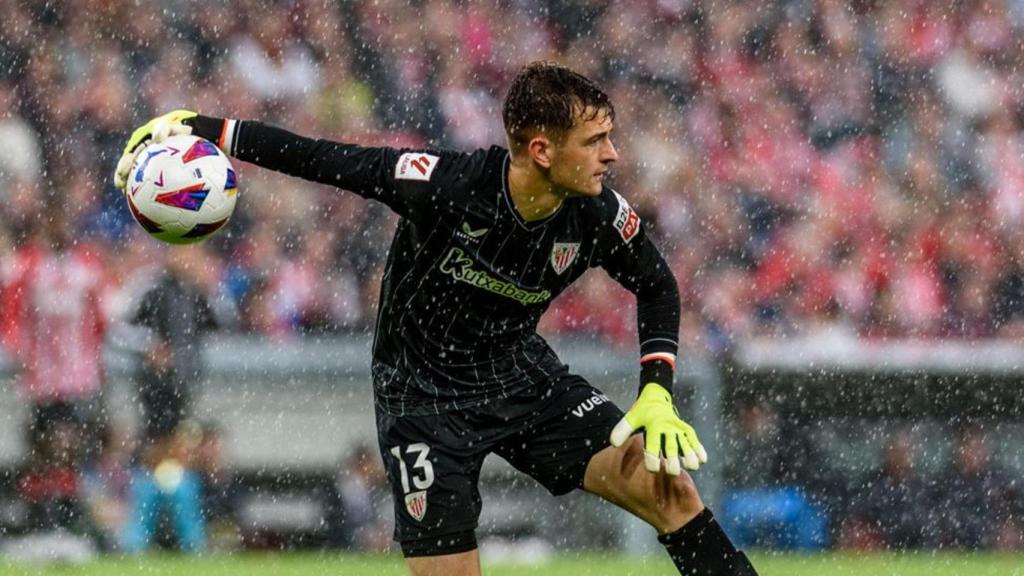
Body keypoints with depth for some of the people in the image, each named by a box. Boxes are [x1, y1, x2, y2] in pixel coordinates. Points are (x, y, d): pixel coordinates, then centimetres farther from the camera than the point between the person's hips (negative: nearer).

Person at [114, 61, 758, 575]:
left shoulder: (599, 216, -16)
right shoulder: (443, 185, -29)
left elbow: (657, 284, 5)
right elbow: (318, 158, -20)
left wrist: (658, 393, -6)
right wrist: (200, 127, -24)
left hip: (523, 374, 4)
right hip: (424, 391, -4)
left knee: (668, 485, -14)